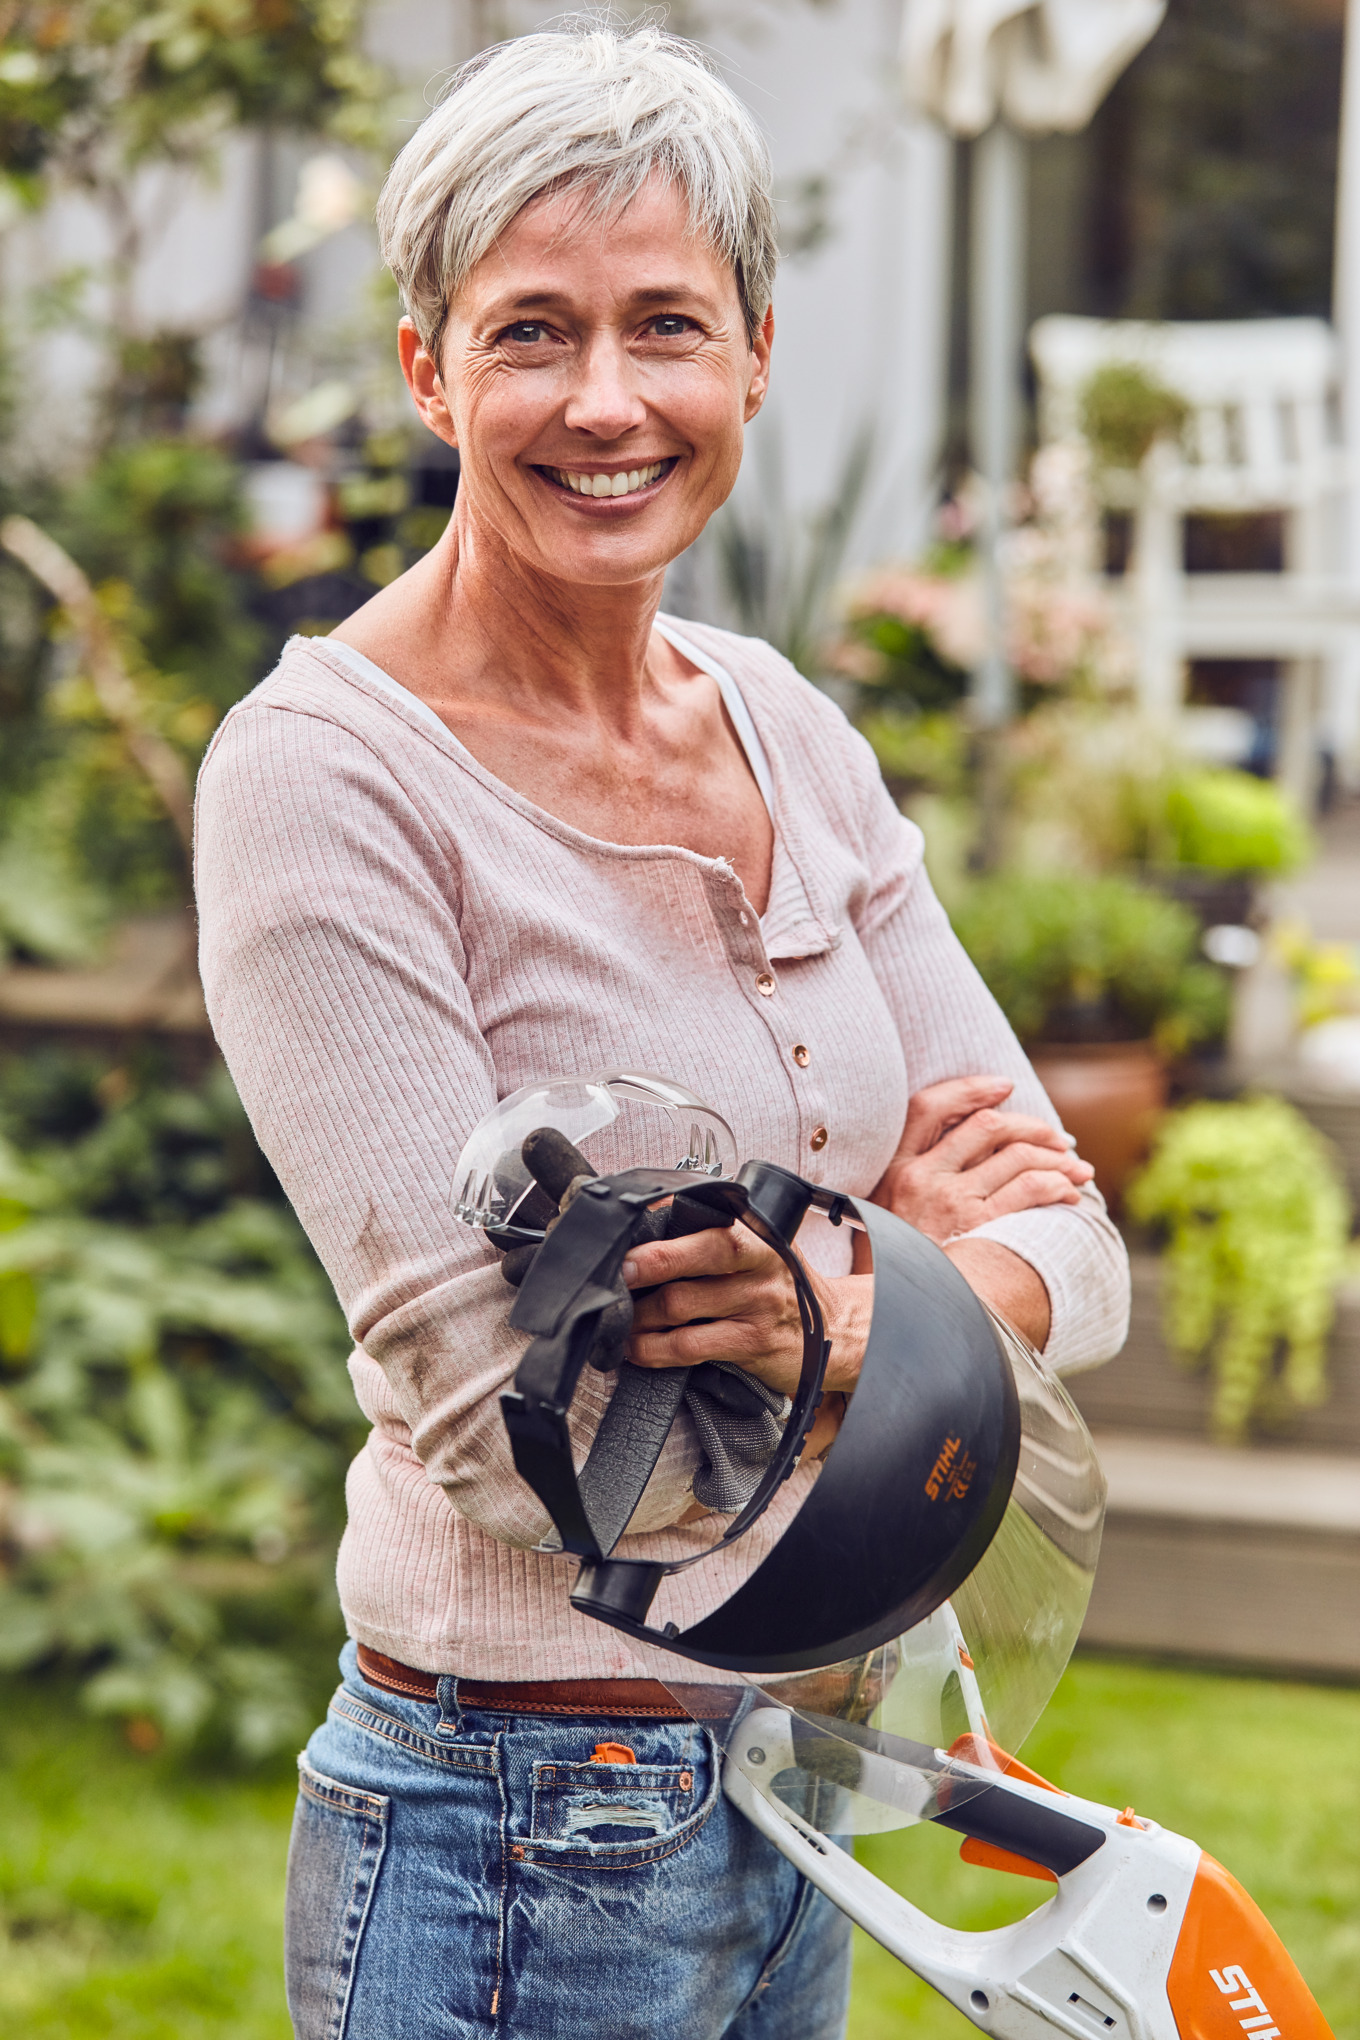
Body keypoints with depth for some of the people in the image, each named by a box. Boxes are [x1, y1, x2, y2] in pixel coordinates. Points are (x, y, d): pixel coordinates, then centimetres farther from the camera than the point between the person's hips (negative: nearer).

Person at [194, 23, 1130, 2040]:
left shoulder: (790, 733, 4)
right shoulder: (322, 774, -16)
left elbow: (1065, 1238, 3)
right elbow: (502, 1427, -20)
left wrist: (861, 1312, -17)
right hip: (521, 1850, -6)